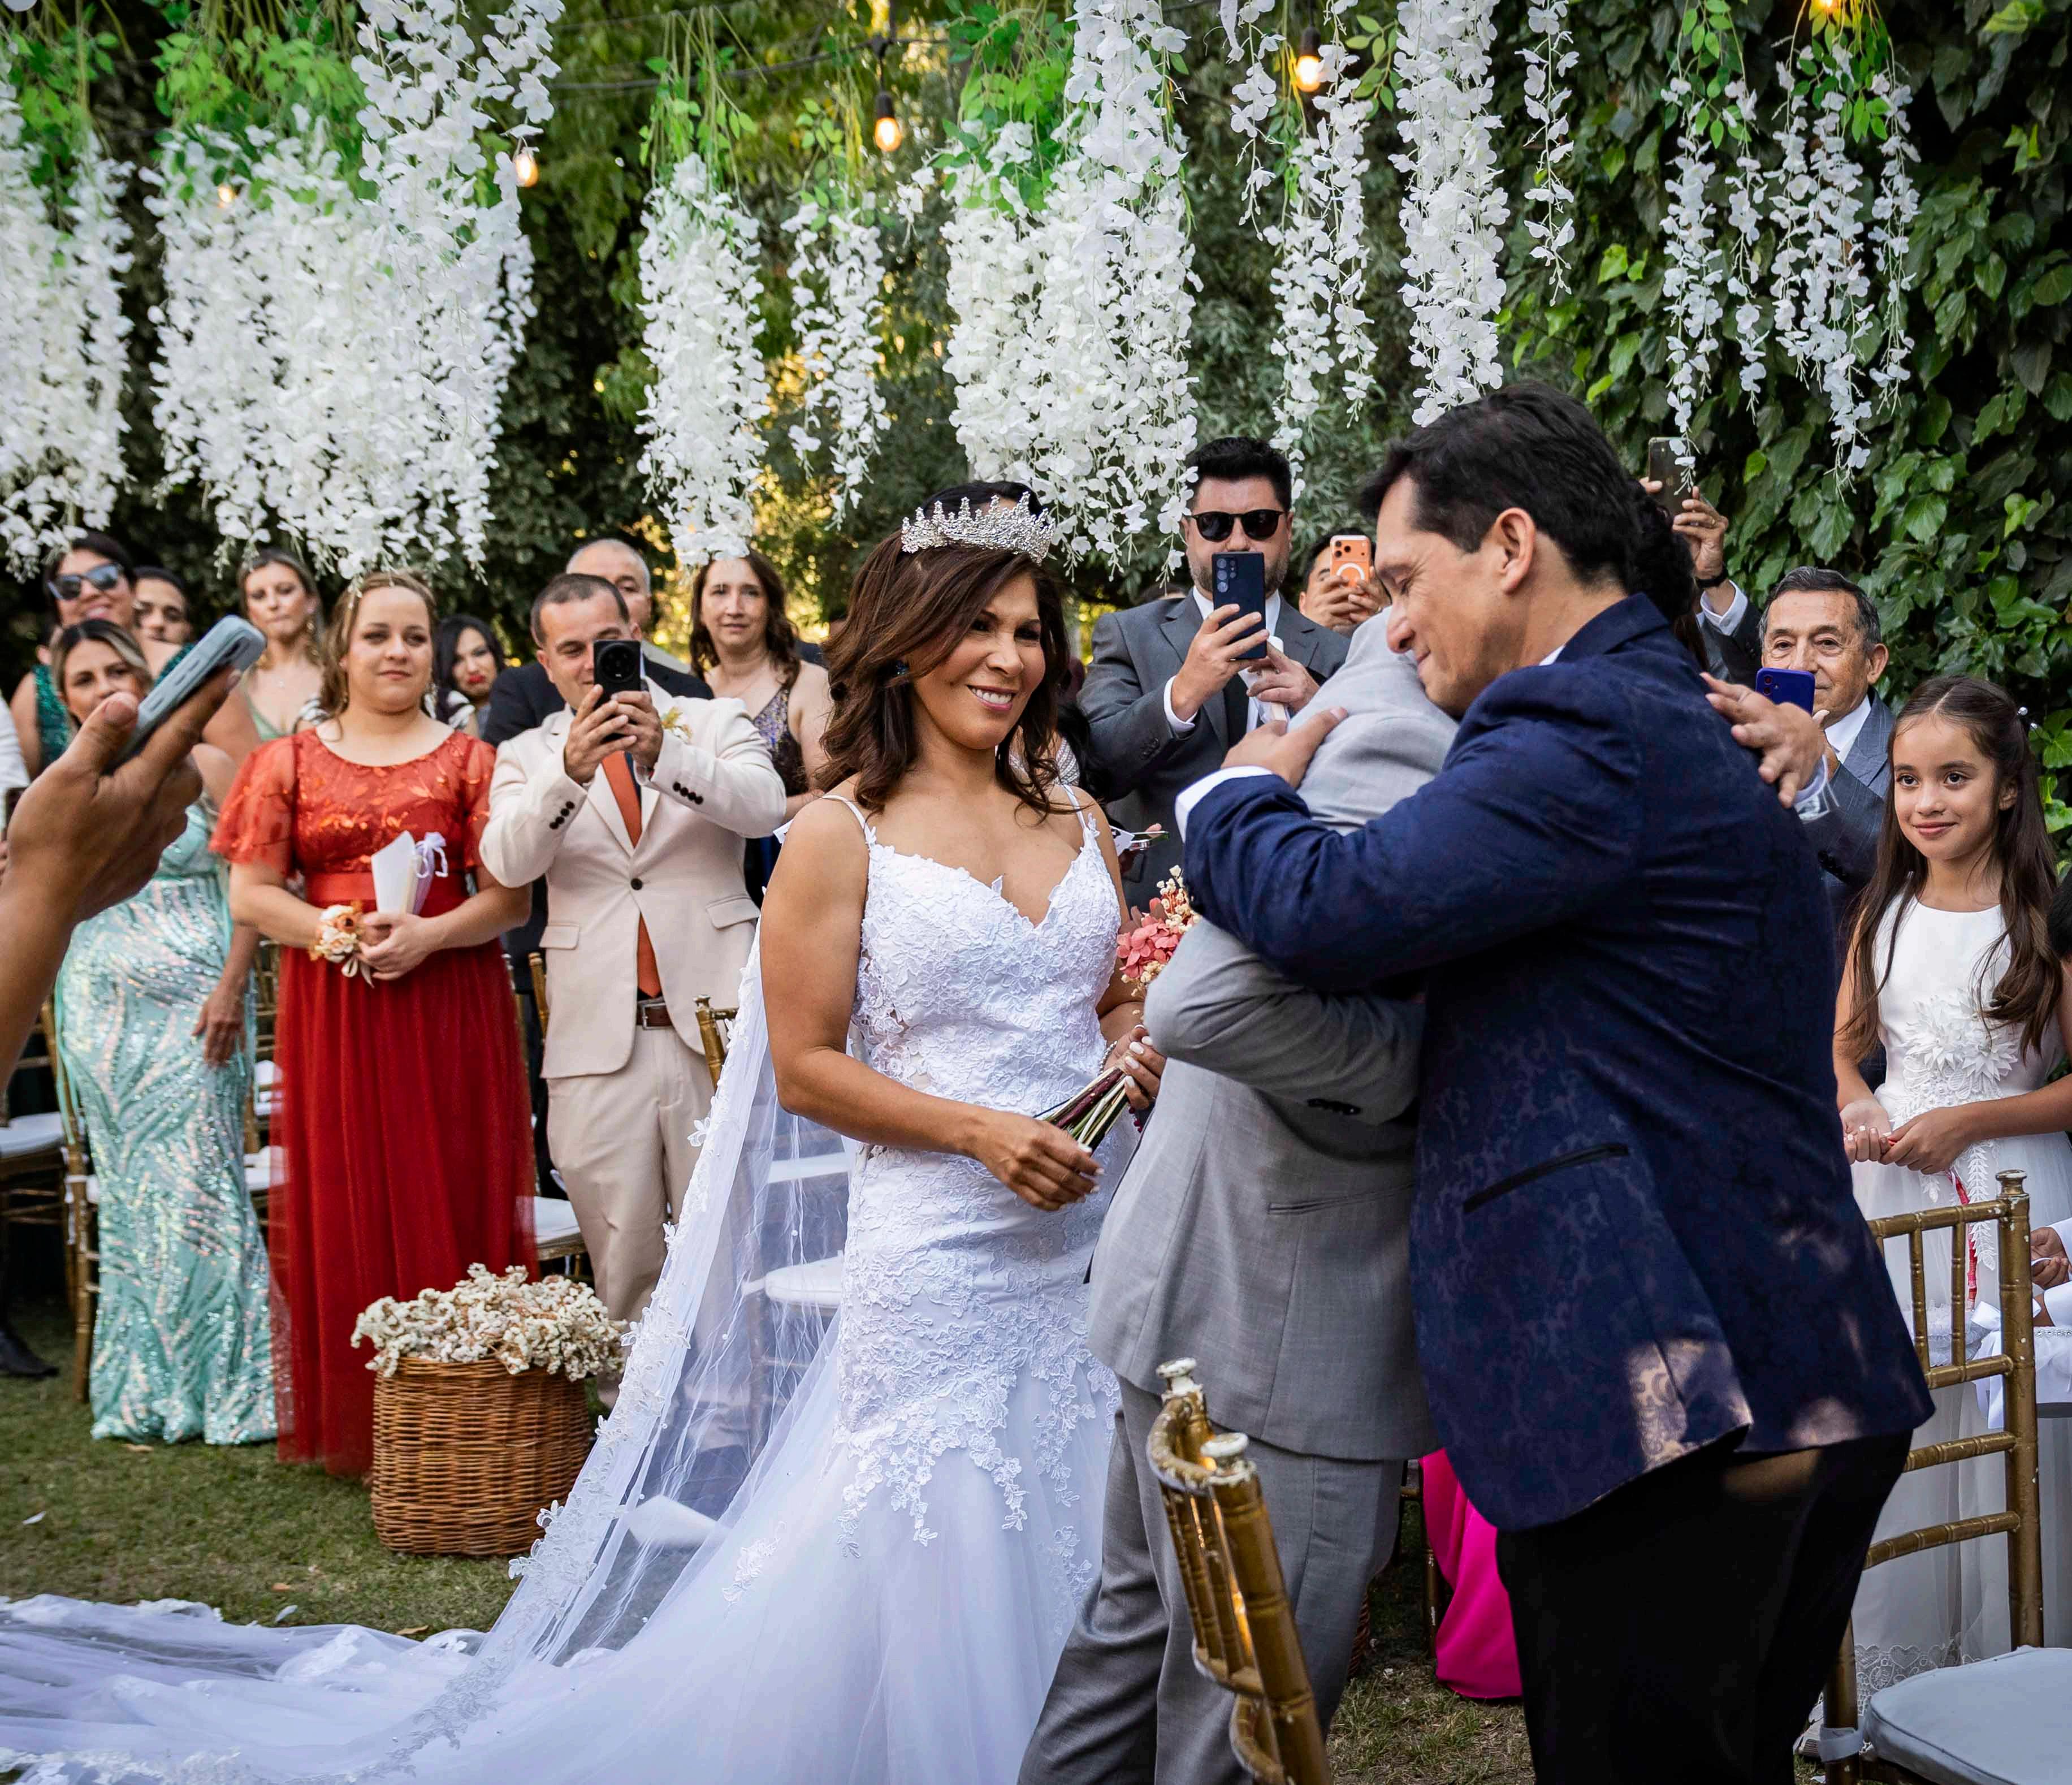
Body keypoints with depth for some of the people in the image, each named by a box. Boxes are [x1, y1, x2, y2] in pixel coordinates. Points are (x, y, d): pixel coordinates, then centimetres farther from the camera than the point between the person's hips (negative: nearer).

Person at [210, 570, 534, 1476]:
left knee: (452, 1204, -1)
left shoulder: (471, 760, 6)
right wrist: (337, 933, -13)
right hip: (331, 1013, 1)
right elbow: (250, 894, 4)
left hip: (451, 1007, -1)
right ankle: (353, 1424, 12)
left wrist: (426, 935, -17)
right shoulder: (288, 762, 10)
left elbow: (508, 897, 0)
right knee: (343, 1206, 2)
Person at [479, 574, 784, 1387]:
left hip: (714, 1018, -1)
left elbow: (764, 805, -12)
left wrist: (664, 753, -27)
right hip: (600, 1037, 1)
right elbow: (507, 862, -8)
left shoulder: (713, 723, 8)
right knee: (620, 1252, 5)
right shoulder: (528, 756, 10)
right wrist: (570, 770, -25)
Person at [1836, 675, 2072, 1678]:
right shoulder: (1884, 912, 8)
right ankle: (1891, 1665, 22)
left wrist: (1965, 1121, -14)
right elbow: (1842, 1043, 17)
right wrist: (1855, 1108, -3)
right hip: (1891, 1192, 4)